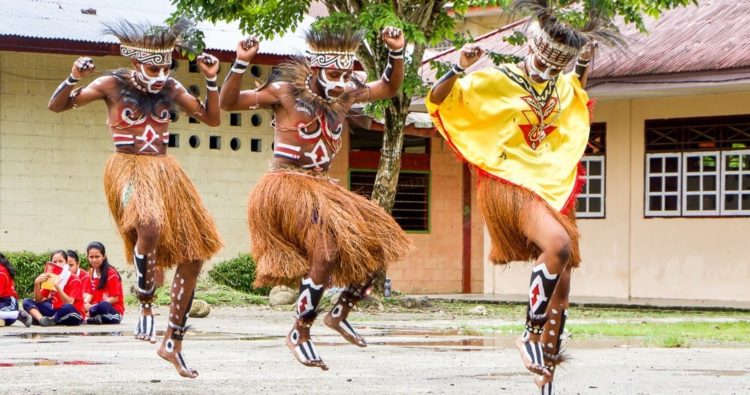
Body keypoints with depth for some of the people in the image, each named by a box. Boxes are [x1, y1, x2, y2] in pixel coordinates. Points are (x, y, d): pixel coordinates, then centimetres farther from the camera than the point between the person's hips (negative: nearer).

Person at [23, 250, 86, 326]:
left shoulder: (74, 280, -9)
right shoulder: (50, 278, 6)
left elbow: (69, 303, -23)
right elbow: (38, 301, 3)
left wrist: (57, 286, -32)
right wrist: (37, 283, -14)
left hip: (73, 315, -6)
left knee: (68, 308, -41)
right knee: (27, 302, -7)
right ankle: (42, 319, -34)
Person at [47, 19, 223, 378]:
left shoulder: (171, 88, 7)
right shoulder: (113, 85, -4)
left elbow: (212, 118, 14)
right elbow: (57, 106, -5)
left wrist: (211, 81, 0)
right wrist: (73, 78, -23)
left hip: (164, 171, 6)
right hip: (127, 169, -6)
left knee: (192, 257, 2)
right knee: (149, 226, -38)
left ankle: (173, 343, 13)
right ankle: (145, 305, -16)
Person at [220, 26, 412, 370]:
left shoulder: (344, 95, 9)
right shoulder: (285, 92, -9)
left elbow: (389, 89, 21)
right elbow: (228, 103, -12)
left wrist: (397, 53, 4)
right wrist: (241, 63, -26)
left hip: (322, 189, 8)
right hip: (286, 189, -8)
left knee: (377, 244, 4)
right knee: (328, 251, -27)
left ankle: (340, 313, 21)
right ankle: (299, 333, -13)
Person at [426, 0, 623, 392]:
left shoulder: (561, 86, 10)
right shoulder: (495, 82, -9)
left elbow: (577, 88, 36)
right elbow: (437, 99, -12)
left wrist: (585, 61, 18)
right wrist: (460, 68, -27)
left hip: (553, 190, 8)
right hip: (511, 185, -7)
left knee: (560, 283, 6)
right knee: (558, 245, -34)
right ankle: (532, 336, -20)